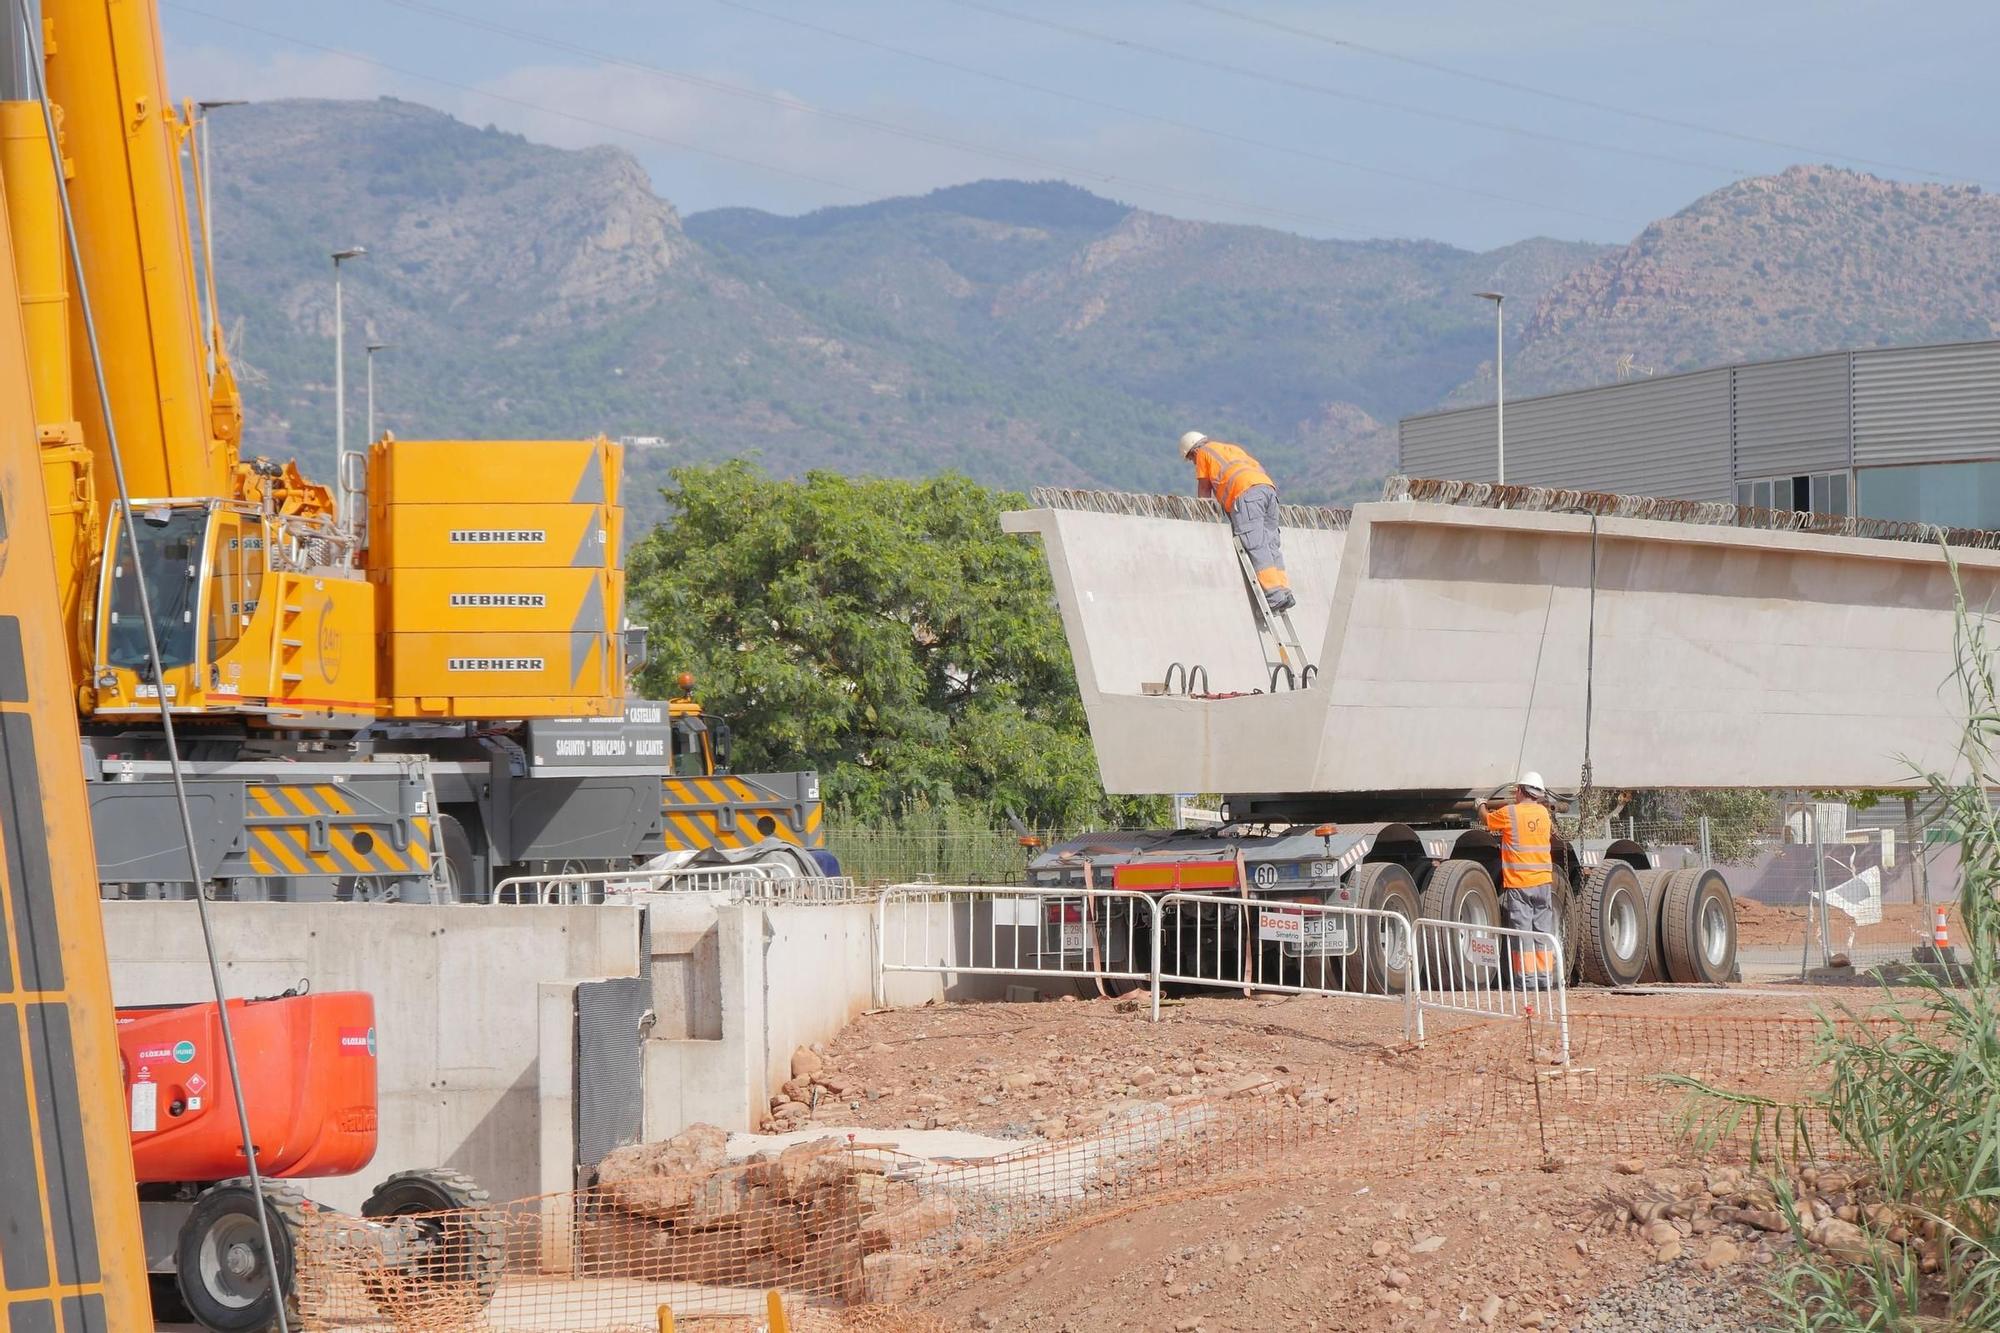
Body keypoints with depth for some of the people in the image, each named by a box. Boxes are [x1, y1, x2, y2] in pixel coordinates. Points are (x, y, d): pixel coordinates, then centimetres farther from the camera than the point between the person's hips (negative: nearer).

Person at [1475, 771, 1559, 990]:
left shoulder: (1509, 814, -8)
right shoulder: (1543, 812, 7)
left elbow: (1487, 818, 11)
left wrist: (1482, 805, 33)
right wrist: (1492, 803, 38)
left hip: (1518, 884, -4)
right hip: (1543, 882, 5)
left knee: (1522, 931, -3)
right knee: (1543, 930, 7)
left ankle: (1526, 978, -5)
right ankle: (1545, 977, 7)